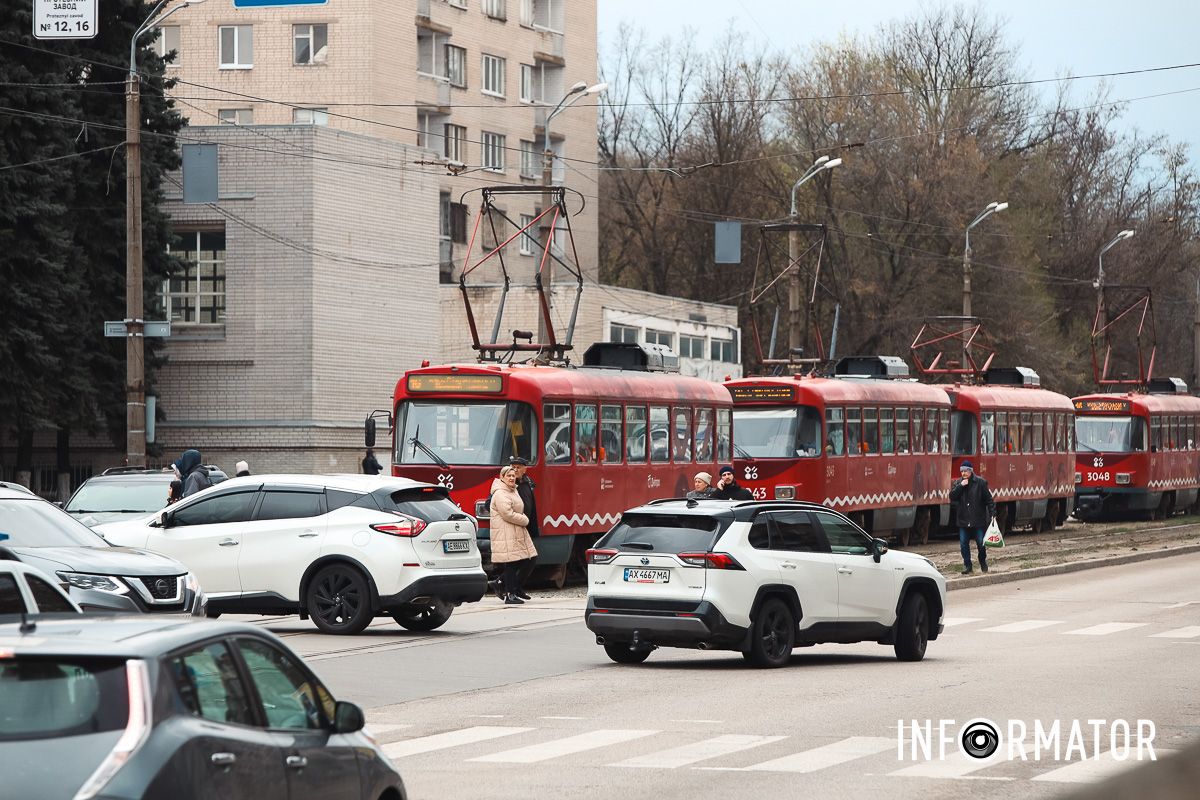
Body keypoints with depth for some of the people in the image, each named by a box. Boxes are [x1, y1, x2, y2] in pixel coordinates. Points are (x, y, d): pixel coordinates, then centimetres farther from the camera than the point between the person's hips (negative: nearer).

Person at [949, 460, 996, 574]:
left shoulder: (980, 482, -5)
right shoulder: (958, 483, 5)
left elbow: (989, 499, -5)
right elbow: (952, 496, -7)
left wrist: (992, 514, -11)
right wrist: (961, 486, -16)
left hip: (978, 520, -3)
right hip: (963, 521, 3)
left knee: (981, 543, 6)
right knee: (964, 544, 1)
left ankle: (983, 563, 28)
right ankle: (967, 566, 10)